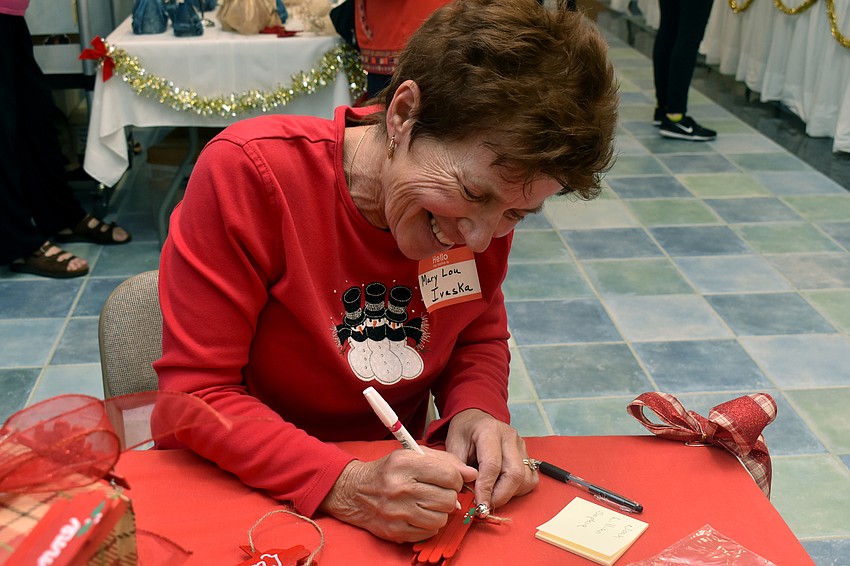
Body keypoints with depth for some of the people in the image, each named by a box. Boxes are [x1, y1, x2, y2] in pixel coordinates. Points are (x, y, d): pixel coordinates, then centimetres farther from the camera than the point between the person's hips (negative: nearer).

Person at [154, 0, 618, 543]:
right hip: (241, 488, -3)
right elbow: (196, 393, -18)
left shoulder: (495, 191, -8)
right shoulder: (248, 173, -21)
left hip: (395, 477, 3)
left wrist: (477, 412, -14)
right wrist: (344, 487, -30)